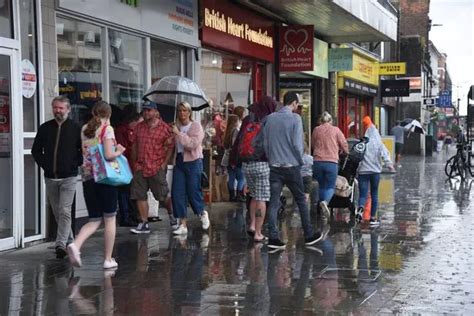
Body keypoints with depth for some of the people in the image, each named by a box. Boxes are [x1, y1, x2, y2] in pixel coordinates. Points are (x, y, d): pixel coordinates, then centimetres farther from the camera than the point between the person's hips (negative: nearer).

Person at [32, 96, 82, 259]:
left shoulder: (76, 129, -3)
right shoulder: (45, 128, 6)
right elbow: (36, 150, 14)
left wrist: (75, 164, -6)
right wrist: (44, 165, 4)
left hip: (68, 178, -4)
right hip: (50, 178, 4)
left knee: (64, 211, -13)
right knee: (57, 212, 12)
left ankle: (61, 244, -15)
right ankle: (69, 240, 27)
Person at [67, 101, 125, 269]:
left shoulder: (84, 129, 11)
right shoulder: (107, 129, -7)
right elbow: (108, 155, -18)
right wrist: (119, 151, 2)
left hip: (87, 177, 5)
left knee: (94, 220, 10)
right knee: (110, 219, 8)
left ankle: (75, 245, -16)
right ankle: (108, 259, 10)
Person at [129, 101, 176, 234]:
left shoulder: (165, 128, -4)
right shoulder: (139, 127, 10)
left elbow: (170, 147, -4)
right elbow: (134, 145, 15)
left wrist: (164, 164, -10)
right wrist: (134, 163, 8)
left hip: (157, 168, -4)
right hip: (140, 168, 4)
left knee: (163, 196, 3)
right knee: (140, 196, 1)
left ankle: (171, 214, 31)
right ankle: (144, 224, 7)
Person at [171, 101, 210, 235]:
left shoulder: (196, 126, -4)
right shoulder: (176, 126, 9)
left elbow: (193, 144, -19)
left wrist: (178, 133, -20)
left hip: (193, 162, -4)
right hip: (179, 161, 5)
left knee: (193, 192, -1)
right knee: (177, 193, -3)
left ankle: (202, 213, 29)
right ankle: (183, 224, 3)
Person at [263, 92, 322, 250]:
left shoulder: (270, 118, 5)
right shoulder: (295, 118, -8)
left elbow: (265, 142, 5)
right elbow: (297, 144, -12)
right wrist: (301, 160, 3)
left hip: (274, 166, 4)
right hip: (291, 166, -4)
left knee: (274, 202, 3)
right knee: (301, 201, 8)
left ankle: (273, 238, -3)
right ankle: (309, 235, 14)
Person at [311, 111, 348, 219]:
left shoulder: (316, 130, 9)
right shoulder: (336, 130, 3)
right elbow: (344, 144, 6)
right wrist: (344, 151, 28)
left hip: (318, 161, 2)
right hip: (331, 162, -2)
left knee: (322, 186, 16)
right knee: (330, 187, 4)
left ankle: (323, 210, 17)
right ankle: (325, 201, -26)